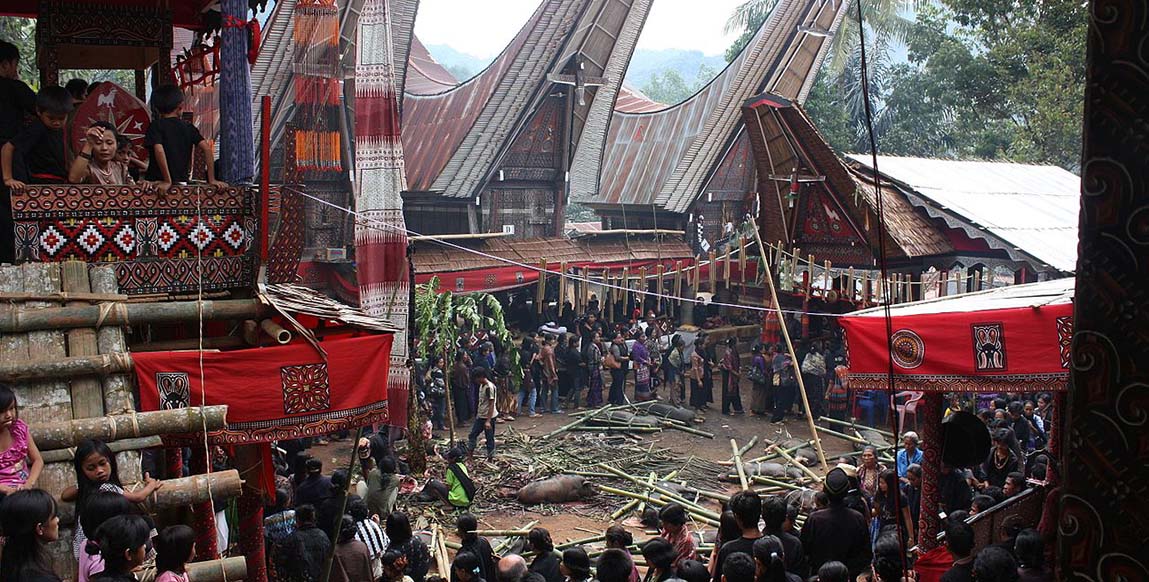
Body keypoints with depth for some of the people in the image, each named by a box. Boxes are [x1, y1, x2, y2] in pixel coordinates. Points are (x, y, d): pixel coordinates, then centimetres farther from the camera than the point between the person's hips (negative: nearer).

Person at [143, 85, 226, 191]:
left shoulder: (156, 125, -2)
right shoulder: (189, 127, 8)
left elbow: (159, 150, -19)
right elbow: (206, 148, -1)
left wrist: (168, 181, -17)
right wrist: (212, 179, 1)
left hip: (156, 182, -4)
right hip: (181, 182, 4)